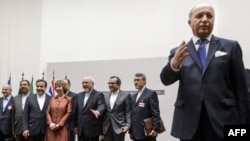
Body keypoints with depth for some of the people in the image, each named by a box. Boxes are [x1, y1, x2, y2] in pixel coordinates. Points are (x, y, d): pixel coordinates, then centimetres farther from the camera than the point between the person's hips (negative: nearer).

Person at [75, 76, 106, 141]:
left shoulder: (98, 95, -5)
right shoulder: (79, 95, 14)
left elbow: (101, 106, -21)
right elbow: (77, 111, 16)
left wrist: (97, 112, -43)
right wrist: (76, 125, 12)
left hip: (92, 130, -5)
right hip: (81, 130, 6)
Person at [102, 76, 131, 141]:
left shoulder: (126, 95, -2)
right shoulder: (105, 96, 12)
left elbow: (128, 112, -4)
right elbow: (103, 112, 14)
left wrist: (127, 125, -15)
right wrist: (102, 127, 10)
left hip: (119, 127, -4)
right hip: (107, 128, 5)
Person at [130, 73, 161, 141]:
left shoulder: (151, 93, -4)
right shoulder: (133, 96, 18)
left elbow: (156, 113, -11)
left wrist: (156, 128, -19)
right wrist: (131, 130, 14)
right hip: (136, 134, 7)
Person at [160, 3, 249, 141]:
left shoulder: (230, 46, 8)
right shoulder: (178, 52, 11)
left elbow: (240, 87, 6)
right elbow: (166, 79, -3)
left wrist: (242, 123, 0)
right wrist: (174, 63, -24)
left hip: (223, 119, -1)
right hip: (189, 122, 1)